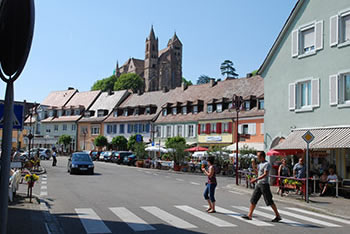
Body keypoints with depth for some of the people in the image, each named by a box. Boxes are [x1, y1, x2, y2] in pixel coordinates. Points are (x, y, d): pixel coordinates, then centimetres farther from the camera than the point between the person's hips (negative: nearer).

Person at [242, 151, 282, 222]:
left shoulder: (267, 164, -12)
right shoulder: (260, 164, 16)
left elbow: (265, 174, -23)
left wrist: (256, 179, -30)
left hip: (264, 184, -9)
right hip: (258, 184, 9)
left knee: (269, 201, -3)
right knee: (253, 199, 4)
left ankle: (278, 216, 8)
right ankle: (249, 215, 7)